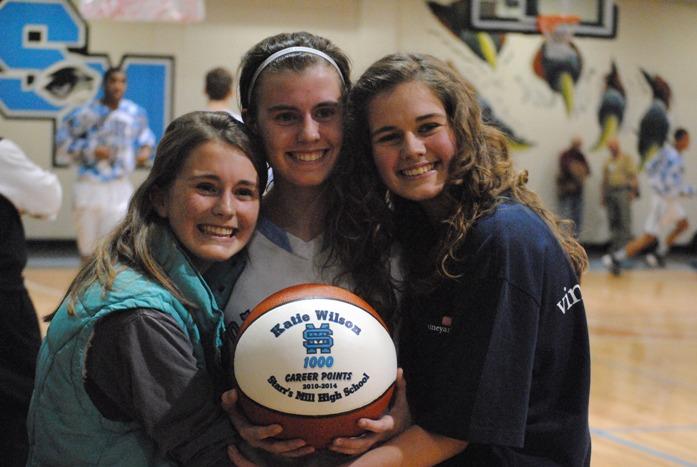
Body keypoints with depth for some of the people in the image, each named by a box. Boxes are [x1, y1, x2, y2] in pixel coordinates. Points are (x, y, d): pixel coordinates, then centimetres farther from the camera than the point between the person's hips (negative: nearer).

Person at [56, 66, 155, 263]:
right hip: (90, 186, -1)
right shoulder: (86, 113, -10)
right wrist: (90, 151, -15)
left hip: (120, 186, 1)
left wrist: (146, 148, -1)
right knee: (88, 248, 9)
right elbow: (63, 140, -4)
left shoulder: (135, 112, 0)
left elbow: (144, 132, 20)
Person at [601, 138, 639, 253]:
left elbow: (633, 176, -4)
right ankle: (615, 243, 6)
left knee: (625, 220, -9)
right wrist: (603, 195, 17)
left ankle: (626, 243, -8)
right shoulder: (607, 162, 19)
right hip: (610, 192, 6)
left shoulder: (626, 159, 2)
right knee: (612, 220, 2)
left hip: (623, 191, -6)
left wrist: (632, 192, -13)